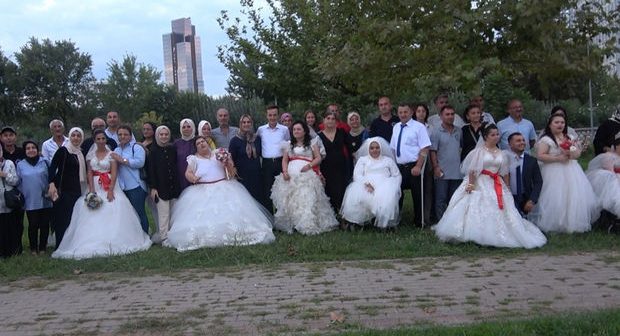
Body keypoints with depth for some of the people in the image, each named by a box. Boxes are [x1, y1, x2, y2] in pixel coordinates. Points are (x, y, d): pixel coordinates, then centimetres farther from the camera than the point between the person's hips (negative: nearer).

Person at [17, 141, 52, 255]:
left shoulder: (45, 162, 3)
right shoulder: (20, 165, 5)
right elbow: (18, 183, 9)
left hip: (45, 200, 0)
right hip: (30, 202, 0)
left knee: (44, 225, 6)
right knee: (33, 225, 2)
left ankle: (42, 247, 19)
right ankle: (33, 248, 17)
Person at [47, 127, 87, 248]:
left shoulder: (81, 153, 15)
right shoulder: (63, 151, -4)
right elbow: (52, 167, -12)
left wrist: (86, 190, 13)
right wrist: (51, 184, -26)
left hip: (76, 190, 6)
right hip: (63, 189, -6)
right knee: (63, 219, -5)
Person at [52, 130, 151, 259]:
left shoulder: (111, 154, 1)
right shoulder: (90, 155, 9)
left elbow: (114, 173, -6)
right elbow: (89, 173, 4)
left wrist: (111, 190, -16)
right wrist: (92, 190, -8)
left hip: (110, 186, -2)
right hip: (95, 186, 2)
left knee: (112, 212, -10)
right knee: (94, 214, -5)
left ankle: (113, 242, -3)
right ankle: (94, 243, -2)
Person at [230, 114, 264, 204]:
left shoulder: (257, 138, 7)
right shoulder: (235, 140, -1)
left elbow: (261, 153, 17)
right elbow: (231, 159, -2)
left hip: (257, 175, 3)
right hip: (243, 176, -3)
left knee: (259, 200, 4)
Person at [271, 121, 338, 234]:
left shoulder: (312, 143, 13)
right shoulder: (289, 145, 22)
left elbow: (318, 158, 5)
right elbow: (284, 160, 15)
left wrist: (309, 165, -13)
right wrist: (285, 171, -3)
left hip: (307, 175, -3)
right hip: (291, 175, 4)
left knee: (307, 199, -15)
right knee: (289, 200, -5)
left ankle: (308, 225, -17)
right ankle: (289, 225, -3)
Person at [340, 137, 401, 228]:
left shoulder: (388, 160, 27)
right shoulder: (362, 159, 26)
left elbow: (397, 176, 16)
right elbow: (357, 175, 9)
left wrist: (388, 185, -7)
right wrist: (366, 184, -12)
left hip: (384, 186, 0)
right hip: (366, 185, 0)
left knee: (387, 197, -37)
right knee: (356, 196, -34)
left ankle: (384, 223, -27)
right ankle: (356, 222, -27)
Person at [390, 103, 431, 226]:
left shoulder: (419, 127, -6)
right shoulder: (396, 127, 12)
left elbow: (424, 149, -11)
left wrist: (418, 167, -18)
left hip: (414, 167, -5)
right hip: (399, 167, 5)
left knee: (417, 196, 4)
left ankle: (418, 223, 17)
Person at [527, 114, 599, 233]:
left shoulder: (569, 138, 15)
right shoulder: (546, 139, -7)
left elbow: (578, 153, 12)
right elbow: (540, 156, -16)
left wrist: (571, 153, -11)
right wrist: (558, 158, -18)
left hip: (572, 172, 7)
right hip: (555, 173, -6)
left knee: (576, 197, 3)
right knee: (557, 199, -9)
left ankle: (576, 222, 15)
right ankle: (556, 225, 0)